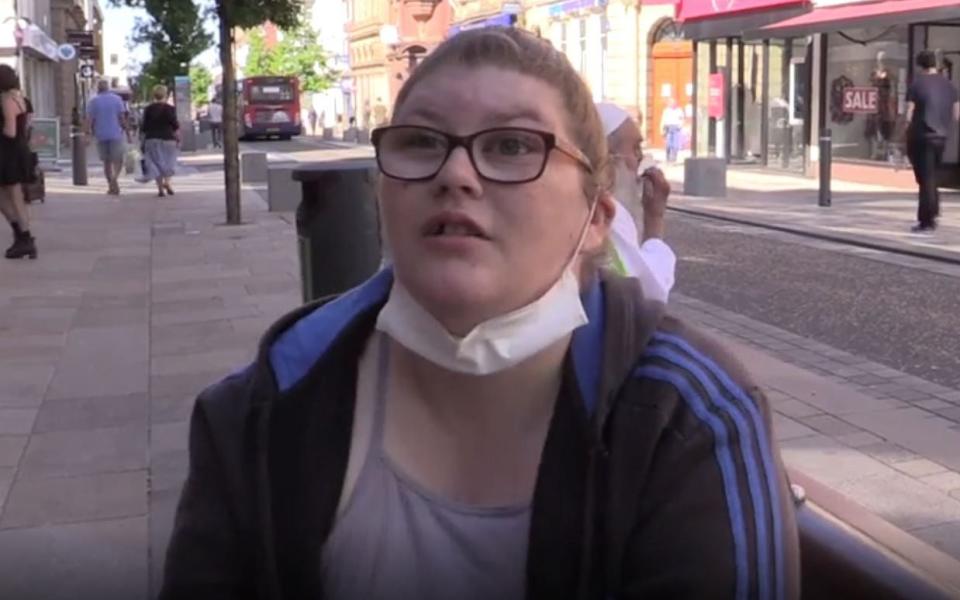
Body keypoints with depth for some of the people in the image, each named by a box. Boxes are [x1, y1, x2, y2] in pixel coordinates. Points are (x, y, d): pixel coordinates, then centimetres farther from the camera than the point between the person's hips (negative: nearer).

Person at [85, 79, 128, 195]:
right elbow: (122, 117, -4)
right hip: (116, 134, -1)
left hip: (101, 135, 1)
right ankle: (114, 177, -24)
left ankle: (111, 186, 11)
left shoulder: (93, 101, 2)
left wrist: (89, 133, 1)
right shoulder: (117, 99, 0)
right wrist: (125, 129, 2)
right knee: (118, 159, 4)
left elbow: (89, 119, -4)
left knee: (106, 161, 11)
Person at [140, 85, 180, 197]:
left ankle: (160, 188, 1)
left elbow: (145, 128, 5)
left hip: (152, 139, 2)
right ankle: (167, 181, -10)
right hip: (167, 138, -2)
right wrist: (178, 138, 2)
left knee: (155, 163, 6)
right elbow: (175, 126, -7)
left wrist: (144, 141, 13)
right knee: (169, 162, 11)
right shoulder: (170, 109, -6)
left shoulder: (148, 109, 3)